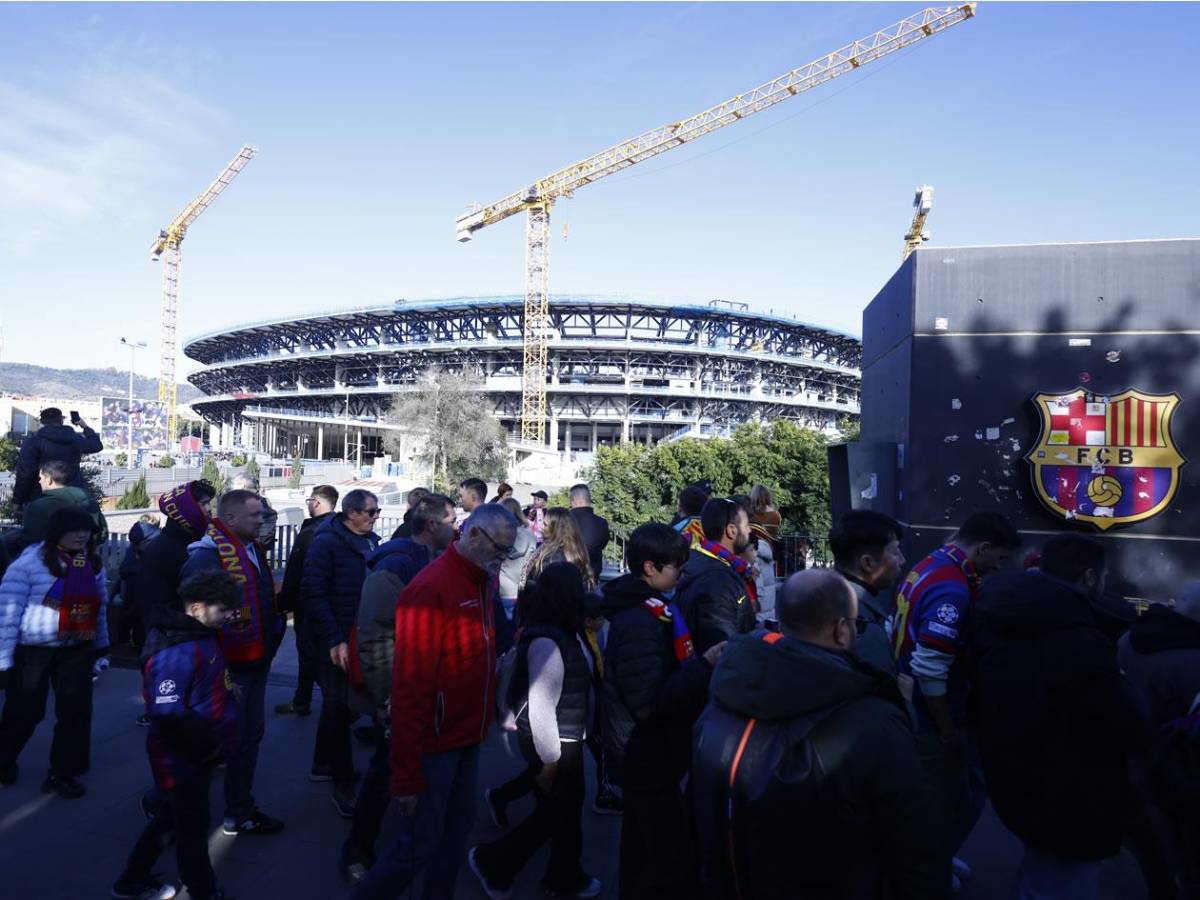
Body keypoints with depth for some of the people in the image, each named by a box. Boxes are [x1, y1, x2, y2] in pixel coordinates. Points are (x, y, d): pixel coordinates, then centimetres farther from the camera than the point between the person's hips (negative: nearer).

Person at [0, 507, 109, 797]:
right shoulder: (30, 561, -14)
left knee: (76, 712, 5)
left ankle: (62, 773, 20)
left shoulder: (92, 562, 4)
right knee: (24, 712, 9)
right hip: (34, 650, -4)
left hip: (77, 651, 5)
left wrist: (100, 643, 15)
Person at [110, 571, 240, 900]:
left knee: (172, 818, 24)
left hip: (198, 753, 9)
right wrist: (211, 744, -23)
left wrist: (218, 740, 12)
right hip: (181, 758, -9)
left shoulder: (203, 637, 4)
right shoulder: (175, 653, -27)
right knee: (192, 827, 9)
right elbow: (168, 716, -31)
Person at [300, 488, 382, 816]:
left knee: (338, 706, 20)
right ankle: (343, 785, 13)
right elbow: (313, 594, -18)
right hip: (339, 644, -6)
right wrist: (335, 640, -22)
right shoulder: (326, 543, -13)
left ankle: (323, 765, 37)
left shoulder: (372, 542, 6)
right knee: (339, 709, 3)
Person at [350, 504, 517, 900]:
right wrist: (407, 775, -19)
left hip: (467, 738, 8)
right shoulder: (430, 589, -21)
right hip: (434, 744, -8)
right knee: (419, 846, 2)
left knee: (457, 832, 17)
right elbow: (410, 688, -22)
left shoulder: (481, 583, 5)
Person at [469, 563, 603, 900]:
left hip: (566, 739, 9)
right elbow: (540, 707, -27)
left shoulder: (560, 633, 2)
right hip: (554, 744, -9)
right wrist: (550, 760, -20)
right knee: (554, 814, 7)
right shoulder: (546, 641, -28)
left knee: (569, 808, 20)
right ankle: (492, 862, 23)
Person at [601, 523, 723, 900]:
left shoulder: (641, 609, 7)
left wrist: (701, 662, 5)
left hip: (644, 755, 10)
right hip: (648, 760, -10)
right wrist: (705, 664, -24)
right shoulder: (640, 623, -25)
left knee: (643, 849, 25)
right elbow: (651, 703, -29)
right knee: (671, 860, -2)